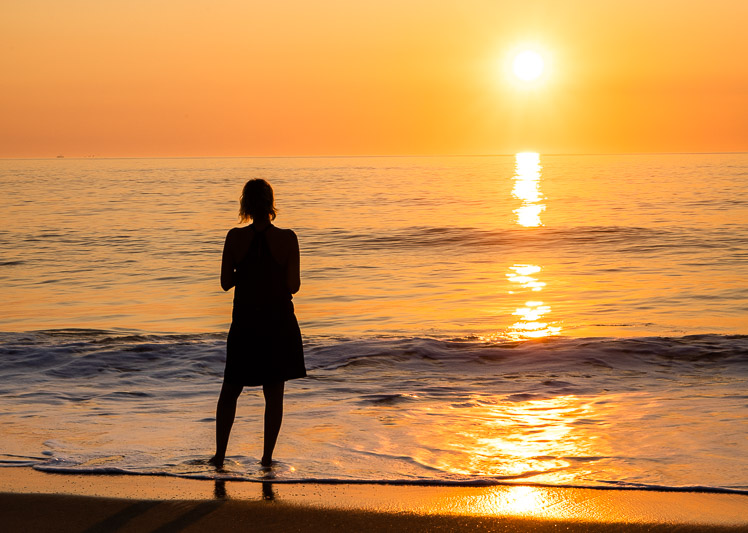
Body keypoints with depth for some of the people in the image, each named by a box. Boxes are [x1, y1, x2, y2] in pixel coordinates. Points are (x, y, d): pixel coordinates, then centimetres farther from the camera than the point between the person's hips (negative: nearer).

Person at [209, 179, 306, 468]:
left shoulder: (235, 238, -7)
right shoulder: (287, 238, -11)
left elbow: (226, 282, -1)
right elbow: (293, 286, -9)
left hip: (245, 324, 1)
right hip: (279, 324, -1)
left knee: (230, 390, 15)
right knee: (274, 392, 10)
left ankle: (220, 455, 15)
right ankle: (267, 457, 12)